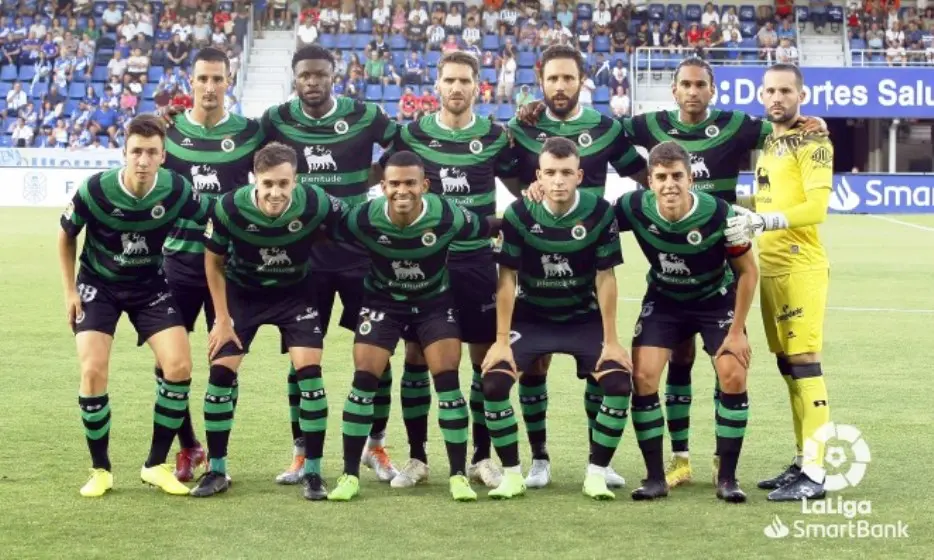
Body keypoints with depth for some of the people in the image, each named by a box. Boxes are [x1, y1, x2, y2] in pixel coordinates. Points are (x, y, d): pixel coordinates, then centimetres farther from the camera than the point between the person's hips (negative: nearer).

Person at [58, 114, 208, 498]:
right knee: (93, 371, -17)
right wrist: (70, 291, -5)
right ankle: (100, 470, 3)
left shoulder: (176, 190, -22)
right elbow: (66, 237, -3)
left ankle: (156, 465, 5)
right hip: (98, 286, -1)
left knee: (179, 367, -13)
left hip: (150, 285, 2)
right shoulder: (94, 191, -24)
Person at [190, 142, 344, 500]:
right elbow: (214, 262, -9)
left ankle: (312, 470, 0)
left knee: (308, 369, -13)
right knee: (221, 370, -7)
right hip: (241, 292, 0)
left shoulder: (316, 205, -29)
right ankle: (216, 470, 9)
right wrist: (222, 319, -8)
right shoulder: (229, 209, -27)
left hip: (295, 292, 0)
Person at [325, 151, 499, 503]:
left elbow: (488, 228, -8)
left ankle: (459, 475, 1)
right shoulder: (364, 219, -25)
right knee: (364, 378, -8)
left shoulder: (448, 217, -26)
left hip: (434, 302, 0)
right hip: (383, 301, 0)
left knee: (447, 379, -10)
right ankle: (349, 475, 2)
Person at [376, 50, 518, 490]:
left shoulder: (495, 137, 2)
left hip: (478, 263, 1)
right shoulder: (411, 134, 1)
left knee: (486, 358, 3)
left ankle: (481, 456, 16)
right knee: (416, 357, 1)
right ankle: (417, 457, 12)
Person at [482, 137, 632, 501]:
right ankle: (512, 475, -2)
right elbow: (507, 279, -11)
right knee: (494, 383, -18)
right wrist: (502, 340, -13)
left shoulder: (599, 213, -17)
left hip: (584, 318, 0)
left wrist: (611, 341, -10)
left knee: (619, 383, -19)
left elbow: (605, 278, -10)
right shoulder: (519, 214, -17)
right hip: (530, 317, 0)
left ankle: (596, 474, -3)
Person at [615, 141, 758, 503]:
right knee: (642, 377, -14)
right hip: (663, 300, 2)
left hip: (716, 299, -1)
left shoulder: (719, 215, -29)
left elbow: (748, 272, -15)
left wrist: (737, 331, -13)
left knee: (734, 377, -16)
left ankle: (727, 478, -1)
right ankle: (655, 477, -1)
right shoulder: (634, 208, -25)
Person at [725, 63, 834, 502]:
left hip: (801, 267, -8)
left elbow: (817, 207, -19)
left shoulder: (811, 142, -8)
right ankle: (802, 462, 18)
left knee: (804, 362, -10)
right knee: (787, 365, 11)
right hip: (771, 266, 8)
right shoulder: (768, 142, 17)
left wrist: (764, 220, -28)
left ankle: (814, 473, -10)